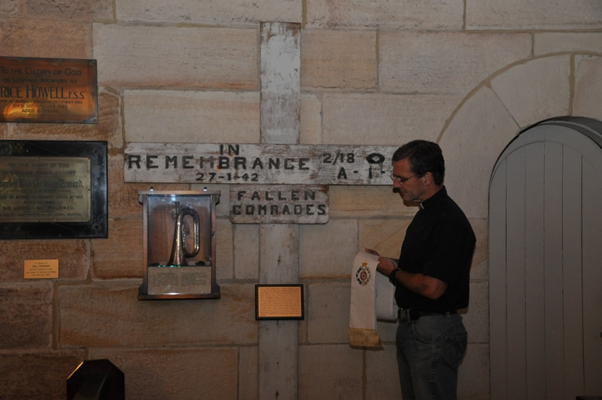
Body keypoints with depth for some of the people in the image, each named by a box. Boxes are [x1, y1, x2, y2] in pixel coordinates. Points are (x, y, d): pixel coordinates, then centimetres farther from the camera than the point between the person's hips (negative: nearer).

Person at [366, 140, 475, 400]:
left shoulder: (448, 222, -20)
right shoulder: (426, 214, 13)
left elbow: (432, 287, -25)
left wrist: (392, 271, -10)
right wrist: (385, 262, 7)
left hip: (434, 332, -10)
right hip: (411, 327, 10)